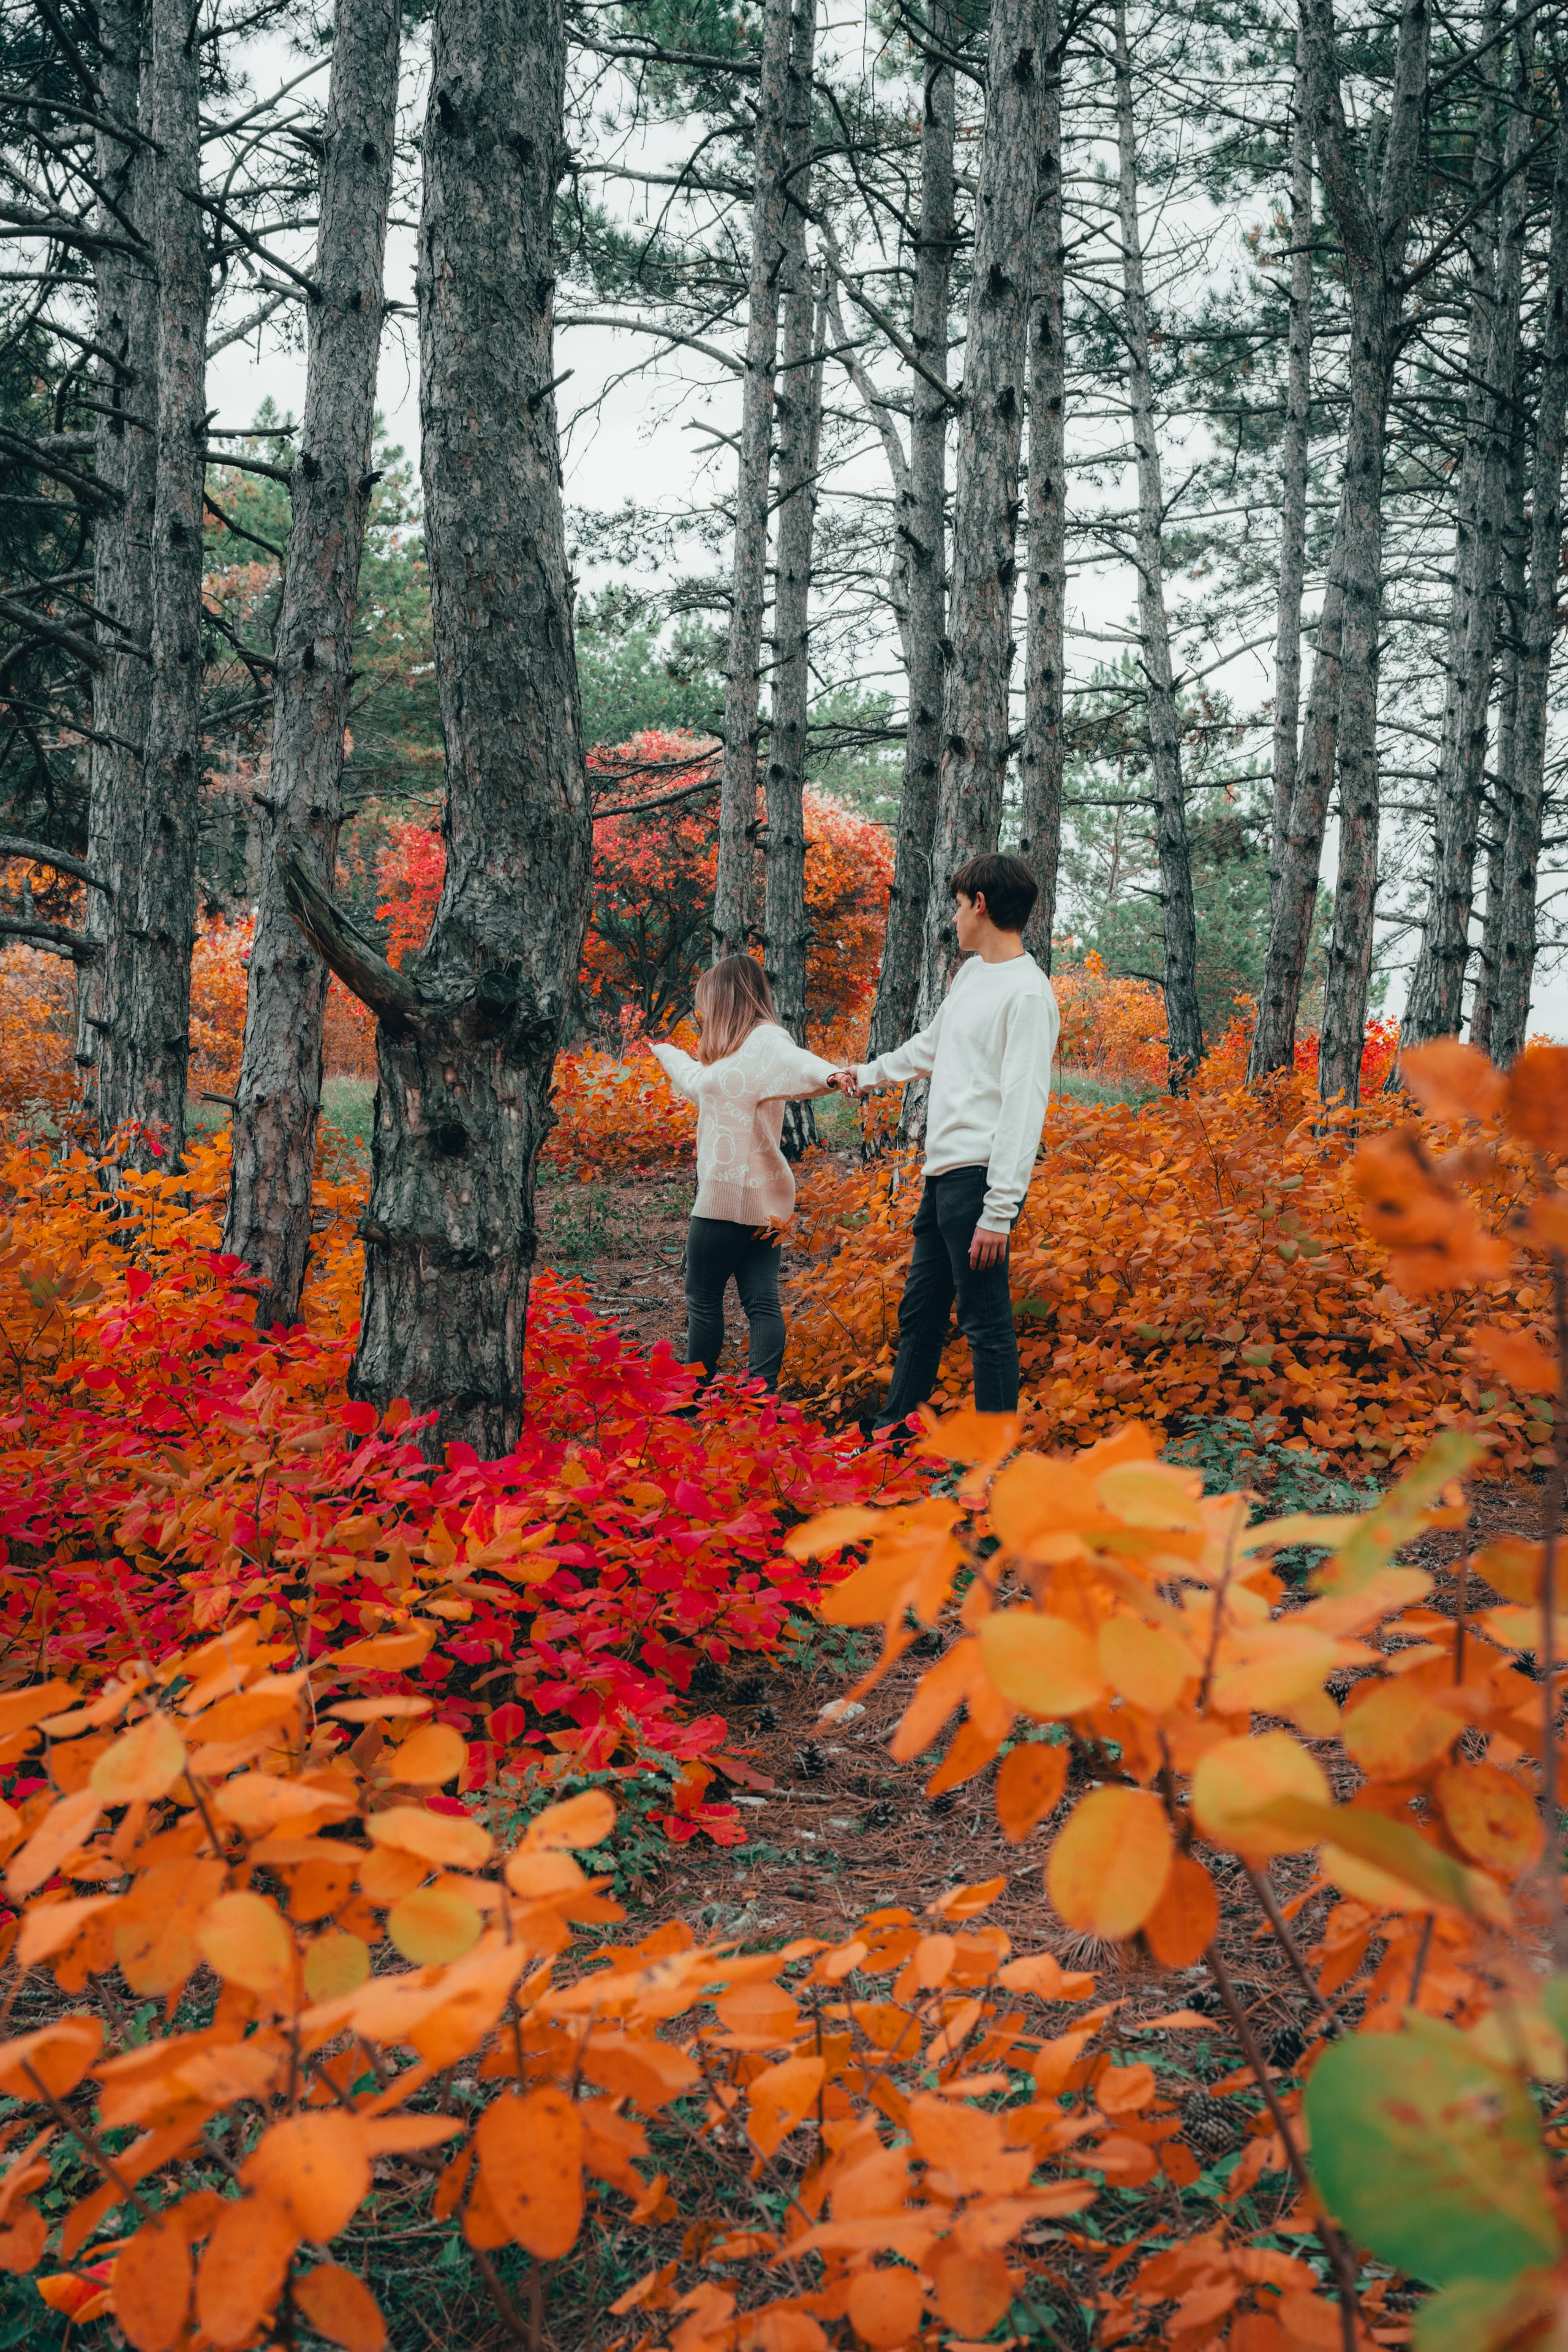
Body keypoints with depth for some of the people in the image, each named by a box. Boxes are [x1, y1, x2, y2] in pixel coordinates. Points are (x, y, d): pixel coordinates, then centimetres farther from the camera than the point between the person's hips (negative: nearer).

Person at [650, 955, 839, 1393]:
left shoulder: (766, 1040, -10)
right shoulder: (738, 1051, 19)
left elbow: (796, 1063, -32)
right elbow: (698, 1082, 38)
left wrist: (829, 1074, -54)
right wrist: (663, 1052, 56)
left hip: (729, 1196, -9)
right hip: (762, 1198, 9)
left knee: (703, 1300, 4)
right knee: (762, 1302, 1)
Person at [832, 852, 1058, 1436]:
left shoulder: (1027, 994, -15)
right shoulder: (971, 973, 15)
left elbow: (1024, 1107, -19)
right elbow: (930, 1048, 32)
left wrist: (1000, 1211, -23)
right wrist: (865, 1075, 43)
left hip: (981, 1178, -10)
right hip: (942, 1170, 10)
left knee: (985, 1321, -5)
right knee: (920, 1309, 17)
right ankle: (893, 1432, 28)